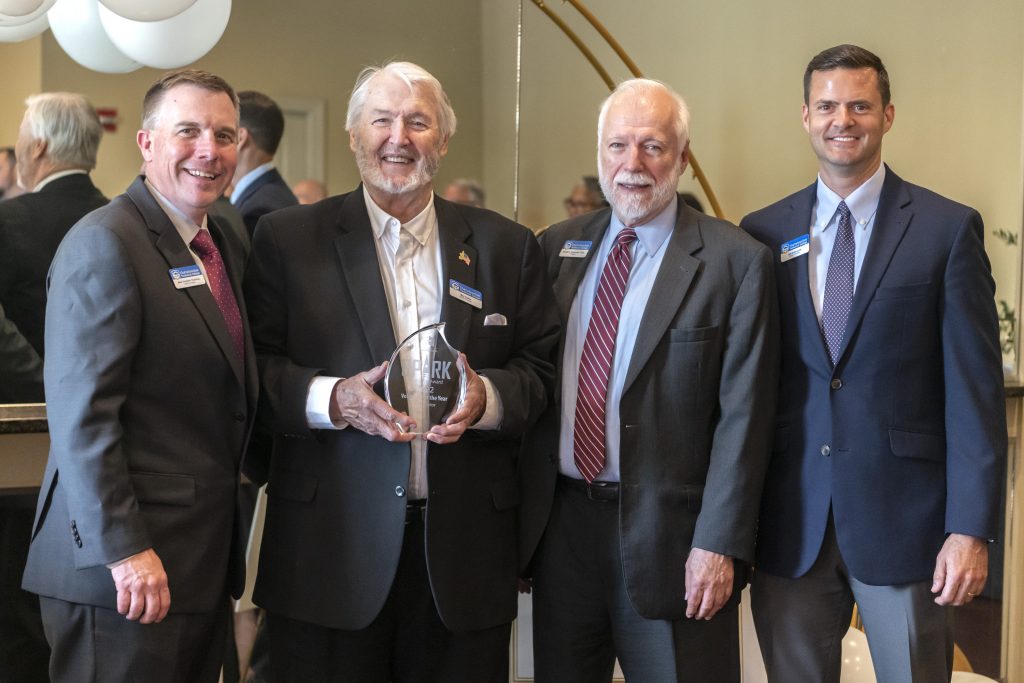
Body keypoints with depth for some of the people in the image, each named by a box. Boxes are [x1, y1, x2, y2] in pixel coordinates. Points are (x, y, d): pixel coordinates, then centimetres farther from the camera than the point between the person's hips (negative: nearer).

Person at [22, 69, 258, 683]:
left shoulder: (219, 246, 14)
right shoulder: (103, 246, -13)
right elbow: (80, 416, -18)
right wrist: (124, 550, -21)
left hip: (204, 558, 8)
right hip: (127, 565, -8)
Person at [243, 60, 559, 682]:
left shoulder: (507, 247, 9)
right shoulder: (288, 240, 4)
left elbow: (541, 369, 7)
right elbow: (256, 370, -1)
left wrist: (485, 398, -13)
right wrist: (335, 399, -18)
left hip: (464, 551, 2)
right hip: (332, 548, -1)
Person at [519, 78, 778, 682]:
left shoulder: (736, 262, -7)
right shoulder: (558, 247, 8)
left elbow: (743, 415, -10)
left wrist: (720, 543, -15)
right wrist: (522, 510, 6)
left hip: (668, 530, -4)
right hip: (559, 525, 5)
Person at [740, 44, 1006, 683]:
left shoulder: (948, 229, -2)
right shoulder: (764, 233, 6)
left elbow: (976, 389, -5)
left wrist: (972, 528, -10)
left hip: (905, 517, -2)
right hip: (790, 523, 2)